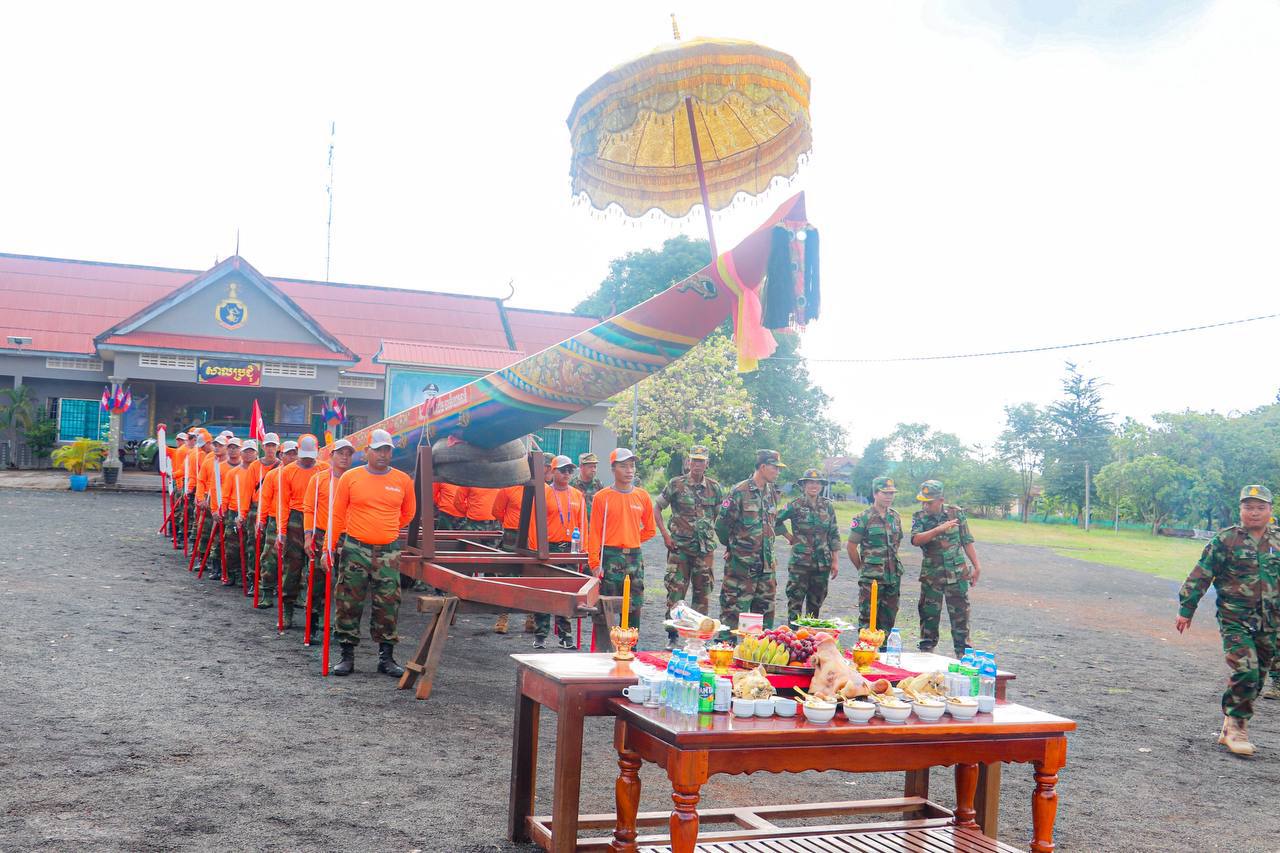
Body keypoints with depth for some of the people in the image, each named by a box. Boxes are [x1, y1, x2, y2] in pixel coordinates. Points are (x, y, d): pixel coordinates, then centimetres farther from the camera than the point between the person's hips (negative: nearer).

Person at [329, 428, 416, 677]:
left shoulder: (403, 480, 3)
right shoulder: (350, 477, -1)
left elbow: (408, 513, 18)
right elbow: (337, 515, 3)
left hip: (389, 552, 1)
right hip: (355, 550, -1)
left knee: (388, 606, 3)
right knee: (349, 604, 3)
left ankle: (386, 657, 13)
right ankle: (347, 655, 14)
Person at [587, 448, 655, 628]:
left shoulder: (643, 496, 7)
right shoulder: (602, 497, -1)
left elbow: (650, 530, 17)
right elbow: (594, 532, -4)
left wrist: (632, 542, 6)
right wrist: (594, 563, -11)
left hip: (635, 557, 3)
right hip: (610, 558, -3)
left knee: (634, 608, 4)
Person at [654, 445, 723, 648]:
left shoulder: (715, 488, 7)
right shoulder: (676, 485, -1)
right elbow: (657, 508, 5)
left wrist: (711, 534, 8)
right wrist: (665, 534, -3)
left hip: (705, 548, 3)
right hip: (680, 547, -3)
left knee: (702, 592, 7)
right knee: (675, 591, -3)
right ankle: (672, 637, 4)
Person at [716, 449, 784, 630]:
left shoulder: (772, 493, 11)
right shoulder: (739, 492, -12)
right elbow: (721, 524, -9)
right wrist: (730, 546, 4)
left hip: (766, 563, 7)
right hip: (741, 563, -7)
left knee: (765, 608, 10)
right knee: (733, 608, -4)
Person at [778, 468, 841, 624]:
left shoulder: (828, 506, 6)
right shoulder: (795, 505, -3)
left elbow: (834, 535, 8)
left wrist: (835, 561, 4)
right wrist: (789, 536, 2)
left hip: (822, 562, 3)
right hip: (800, 561, -3)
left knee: (816, 603, 10)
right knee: (795, 601, -3)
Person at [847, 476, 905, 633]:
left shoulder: (895, 517, 9)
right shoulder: (864, 518, -9)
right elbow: (852, 546, -6)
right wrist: (862, 568, 2)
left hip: (893, 577, 6)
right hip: (871, 578, -6)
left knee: (888, 618, 10)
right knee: (868, 619, -2)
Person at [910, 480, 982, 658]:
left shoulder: (956, 513, -2)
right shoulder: (919, 517, -3)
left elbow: (967, 541, 5)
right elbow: (915, 540, -21)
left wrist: (977, 566, 4)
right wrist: (938, 529, -31)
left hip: (957, 574, 0)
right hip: (931, 574, 0)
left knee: (960, 614, 3)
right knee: (929, 615, 7)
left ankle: (962, 654, 11)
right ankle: (926, 652, 19)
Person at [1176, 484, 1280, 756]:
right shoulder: (1225, 539, -3)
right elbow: (1200, 575, -1)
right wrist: (1186, 609, -2)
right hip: (1235, 619, -4)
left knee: (1256, 678, 9)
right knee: (1245, 672, -17)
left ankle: (1230, 728, 22)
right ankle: (1236, 726, -2)